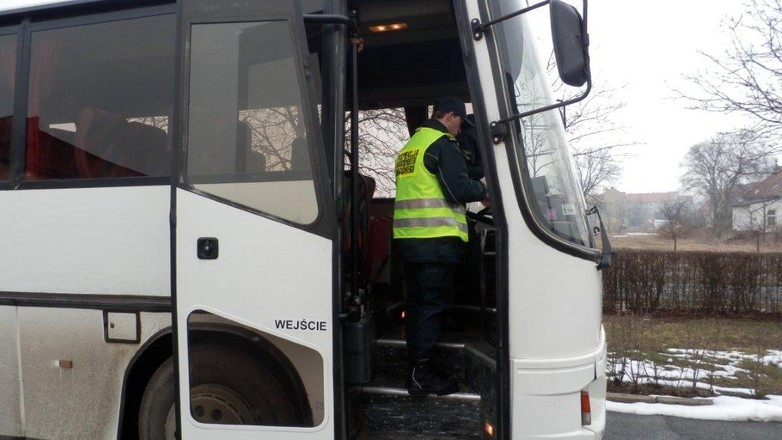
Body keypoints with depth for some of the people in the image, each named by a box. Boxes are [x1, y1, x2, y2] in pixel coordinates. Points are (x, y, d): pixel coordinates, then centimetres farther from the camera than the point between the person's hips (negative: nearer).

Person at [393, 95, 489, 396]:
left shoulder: (409, 146, 21)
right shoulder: (442, 144, -6)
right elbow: (458, 189, -15)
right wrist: (484, 190, 4)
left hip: (407, 237, 9)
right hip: (436, 239, -8)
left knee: (417, 302, 13)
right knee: (432, 305, -4)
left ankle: (416, 369, 21)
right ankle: (423, 375, -1)